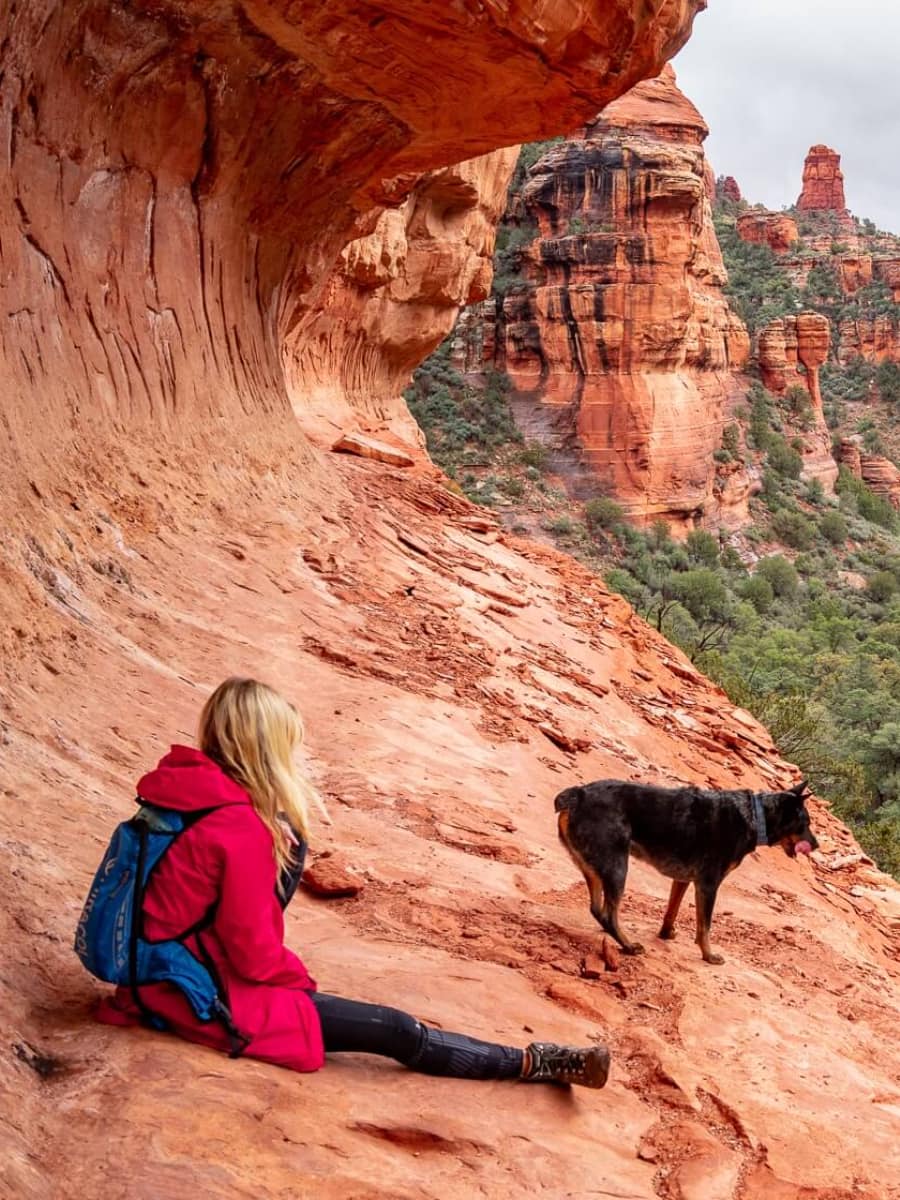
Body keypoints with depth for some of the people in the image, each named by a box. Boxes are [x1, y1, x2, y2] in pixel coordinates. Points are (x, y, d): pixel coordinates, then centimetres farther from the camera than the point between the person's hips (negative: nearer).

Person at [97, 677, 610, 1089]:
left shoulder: (182, 788, -1)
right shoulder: (241, 829, -26)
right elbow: (255, 957, -20)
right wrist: (301, 978, -2)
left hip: (156, 971, 9)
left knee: (289, 842, 12)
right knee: (397, 1033, -3)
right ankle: (534, 1063, 10)